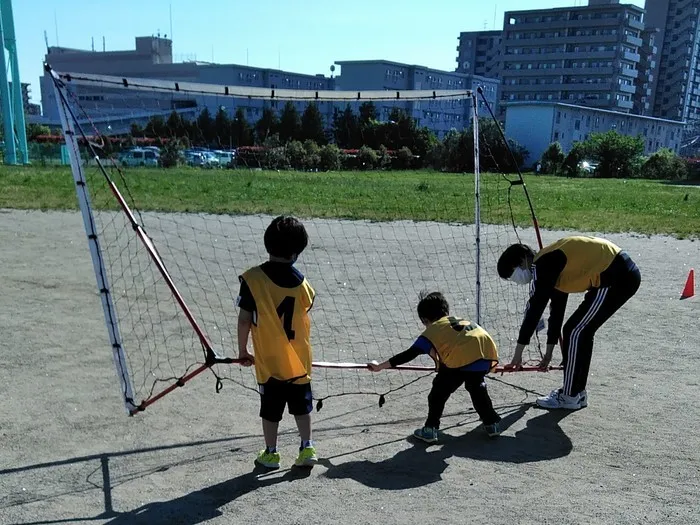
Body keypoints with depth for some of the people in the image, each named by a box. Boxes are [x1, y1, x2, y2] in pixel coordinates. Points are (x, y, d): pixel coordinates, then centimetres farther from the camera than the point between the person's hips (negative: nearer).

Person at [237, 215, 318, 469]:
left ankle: (271, 453, 25)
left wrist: (243, 350, 1)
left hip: (269, 359, -1)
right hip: (298, 358, 2)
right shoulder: (300, 282, -7)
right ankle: (307, 448, 20)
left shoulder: (252, 279, -13)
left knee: (270, 409, 13)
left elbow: (244, 319, -11)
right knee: (301, 405, 18)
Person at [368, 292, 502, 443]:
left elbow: (409, 354, 9)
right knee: (476, 386, 30)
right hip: (488, 354, 6)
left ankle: (430, 429, 17)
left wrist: (380, 366, 12)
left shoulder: (433, 330, 15)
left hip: (462, 358, -6)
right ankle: (492, 424, 35)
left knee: (439, 390, 13)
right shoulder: (461, 321, 33)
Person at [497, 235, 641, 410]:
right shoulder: (551, 261, 17)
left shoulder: (544, 264, -12)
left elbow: (535, 309, -16)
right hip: (623, 274, 10)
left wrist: (518, 353, -11)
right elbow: (556, 309, 23)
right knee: (581, 331, 15)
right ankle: (576, 391, 25)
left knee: (574, 331, -3)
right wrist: (549, 351, 29)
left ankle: (570, 397, 8)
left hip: (616, 278, -10)